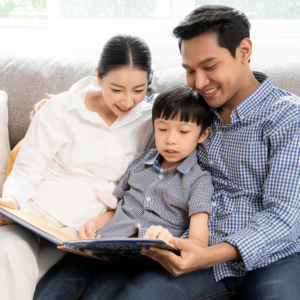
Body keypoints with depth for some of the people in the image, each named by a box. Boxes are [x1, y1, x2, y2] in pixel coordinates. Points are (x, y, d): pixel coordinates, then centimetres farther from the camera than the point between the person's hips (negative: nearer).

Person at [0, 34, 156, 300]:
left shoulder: (150, 119, 4)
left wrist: (111, 216, -8)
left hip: (85, 229, 1)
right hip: (36, 215, -1)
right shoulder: (61, 110, -3)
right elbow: (26, 171, 1)